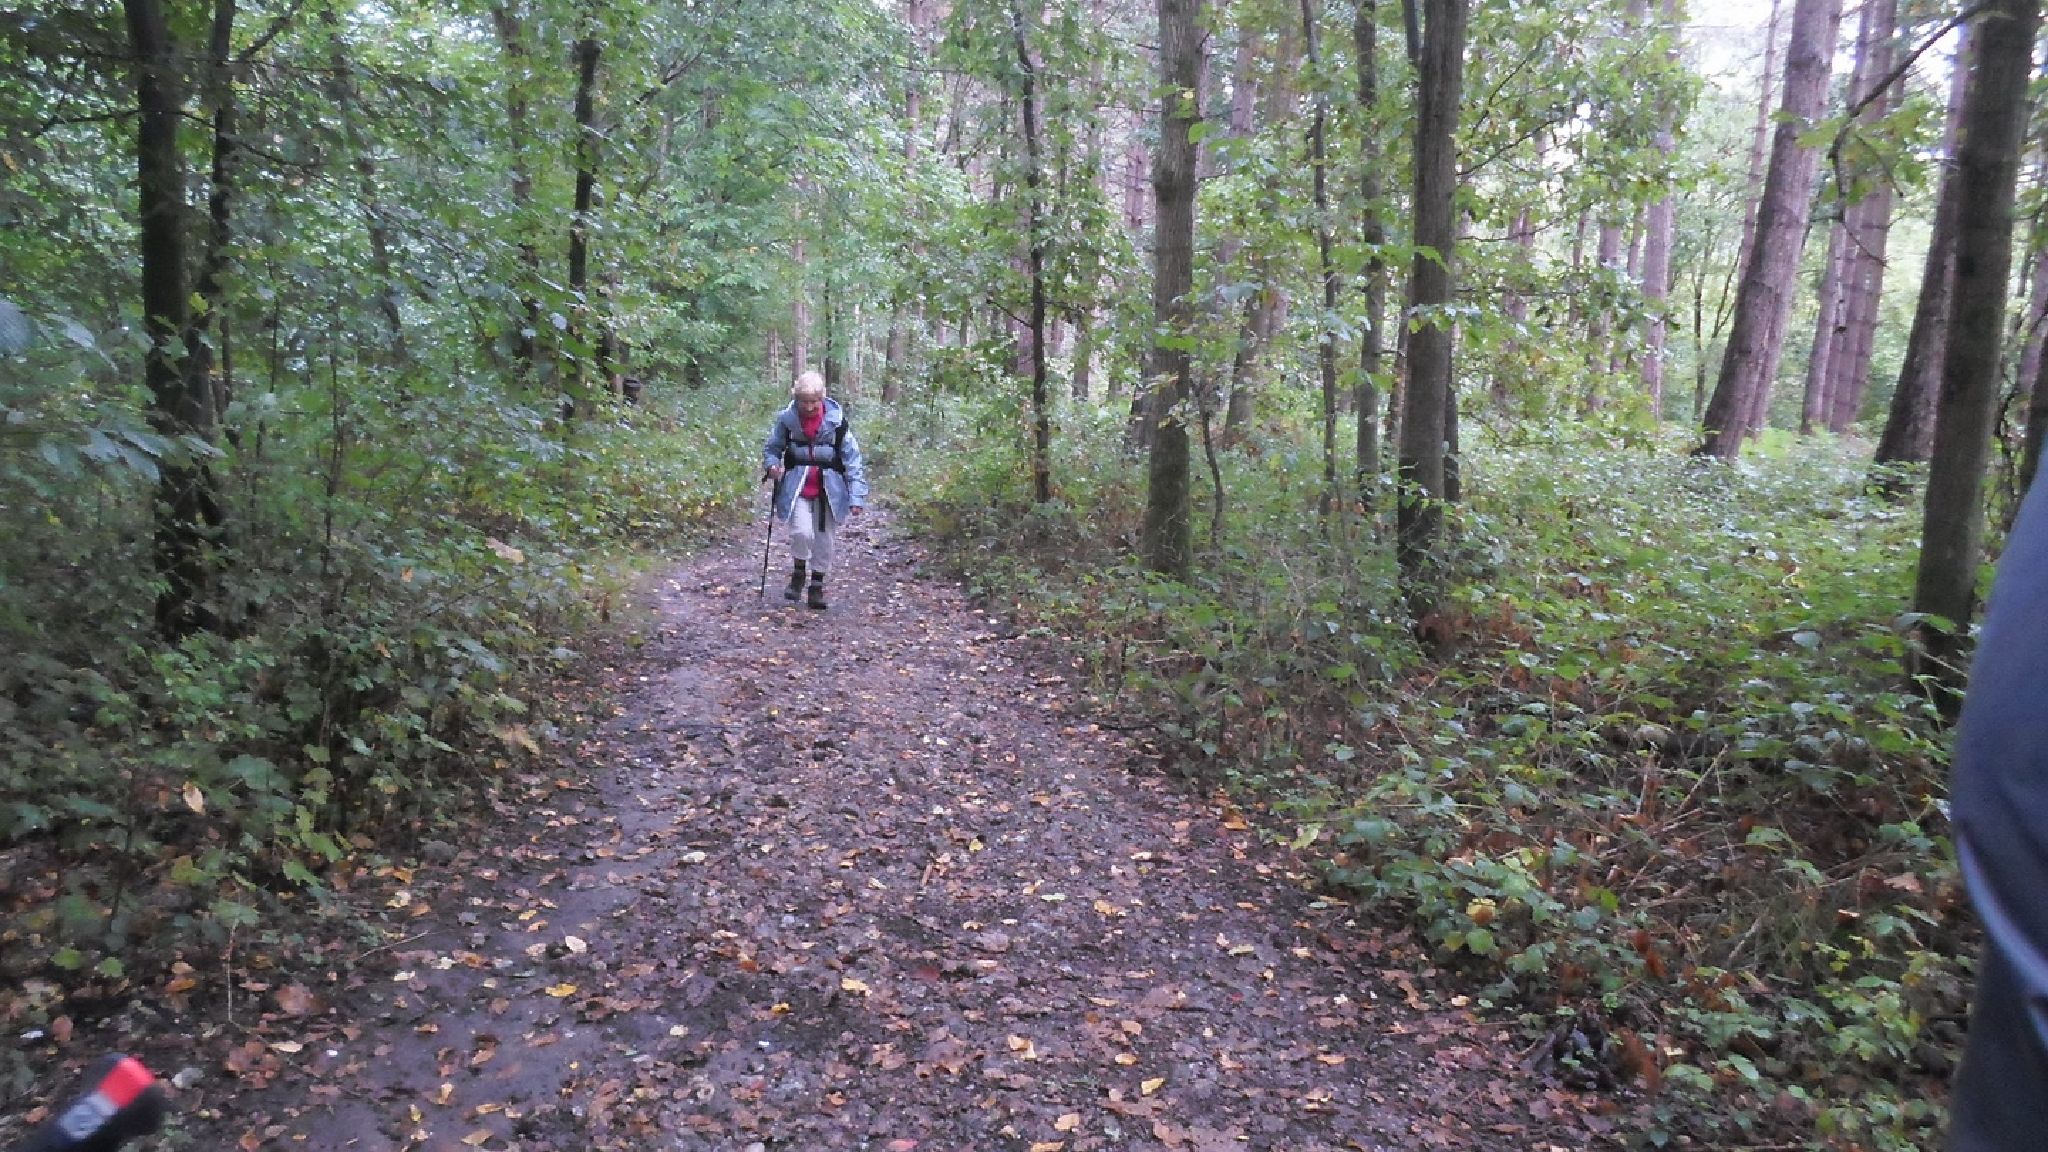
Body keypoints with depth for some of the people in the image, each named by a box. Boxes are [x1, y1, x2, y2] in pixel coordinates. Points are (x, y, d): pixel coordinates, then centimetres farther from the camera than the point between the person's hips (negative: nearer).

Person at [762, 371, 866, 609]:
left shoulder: (836, 420, -8)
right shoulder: (787, 419, -5)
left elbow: (852, 458, -6)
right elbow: (772, 448, 9)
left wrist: (856, 496, -12)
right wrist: (771, 464, -15)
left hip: (829, 489, 0)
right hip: (797, 488, 0)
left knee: (824, 538, 7)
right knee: (801, 532, -16)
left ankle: (817, 585, 23)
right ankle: (798, 574, 13)